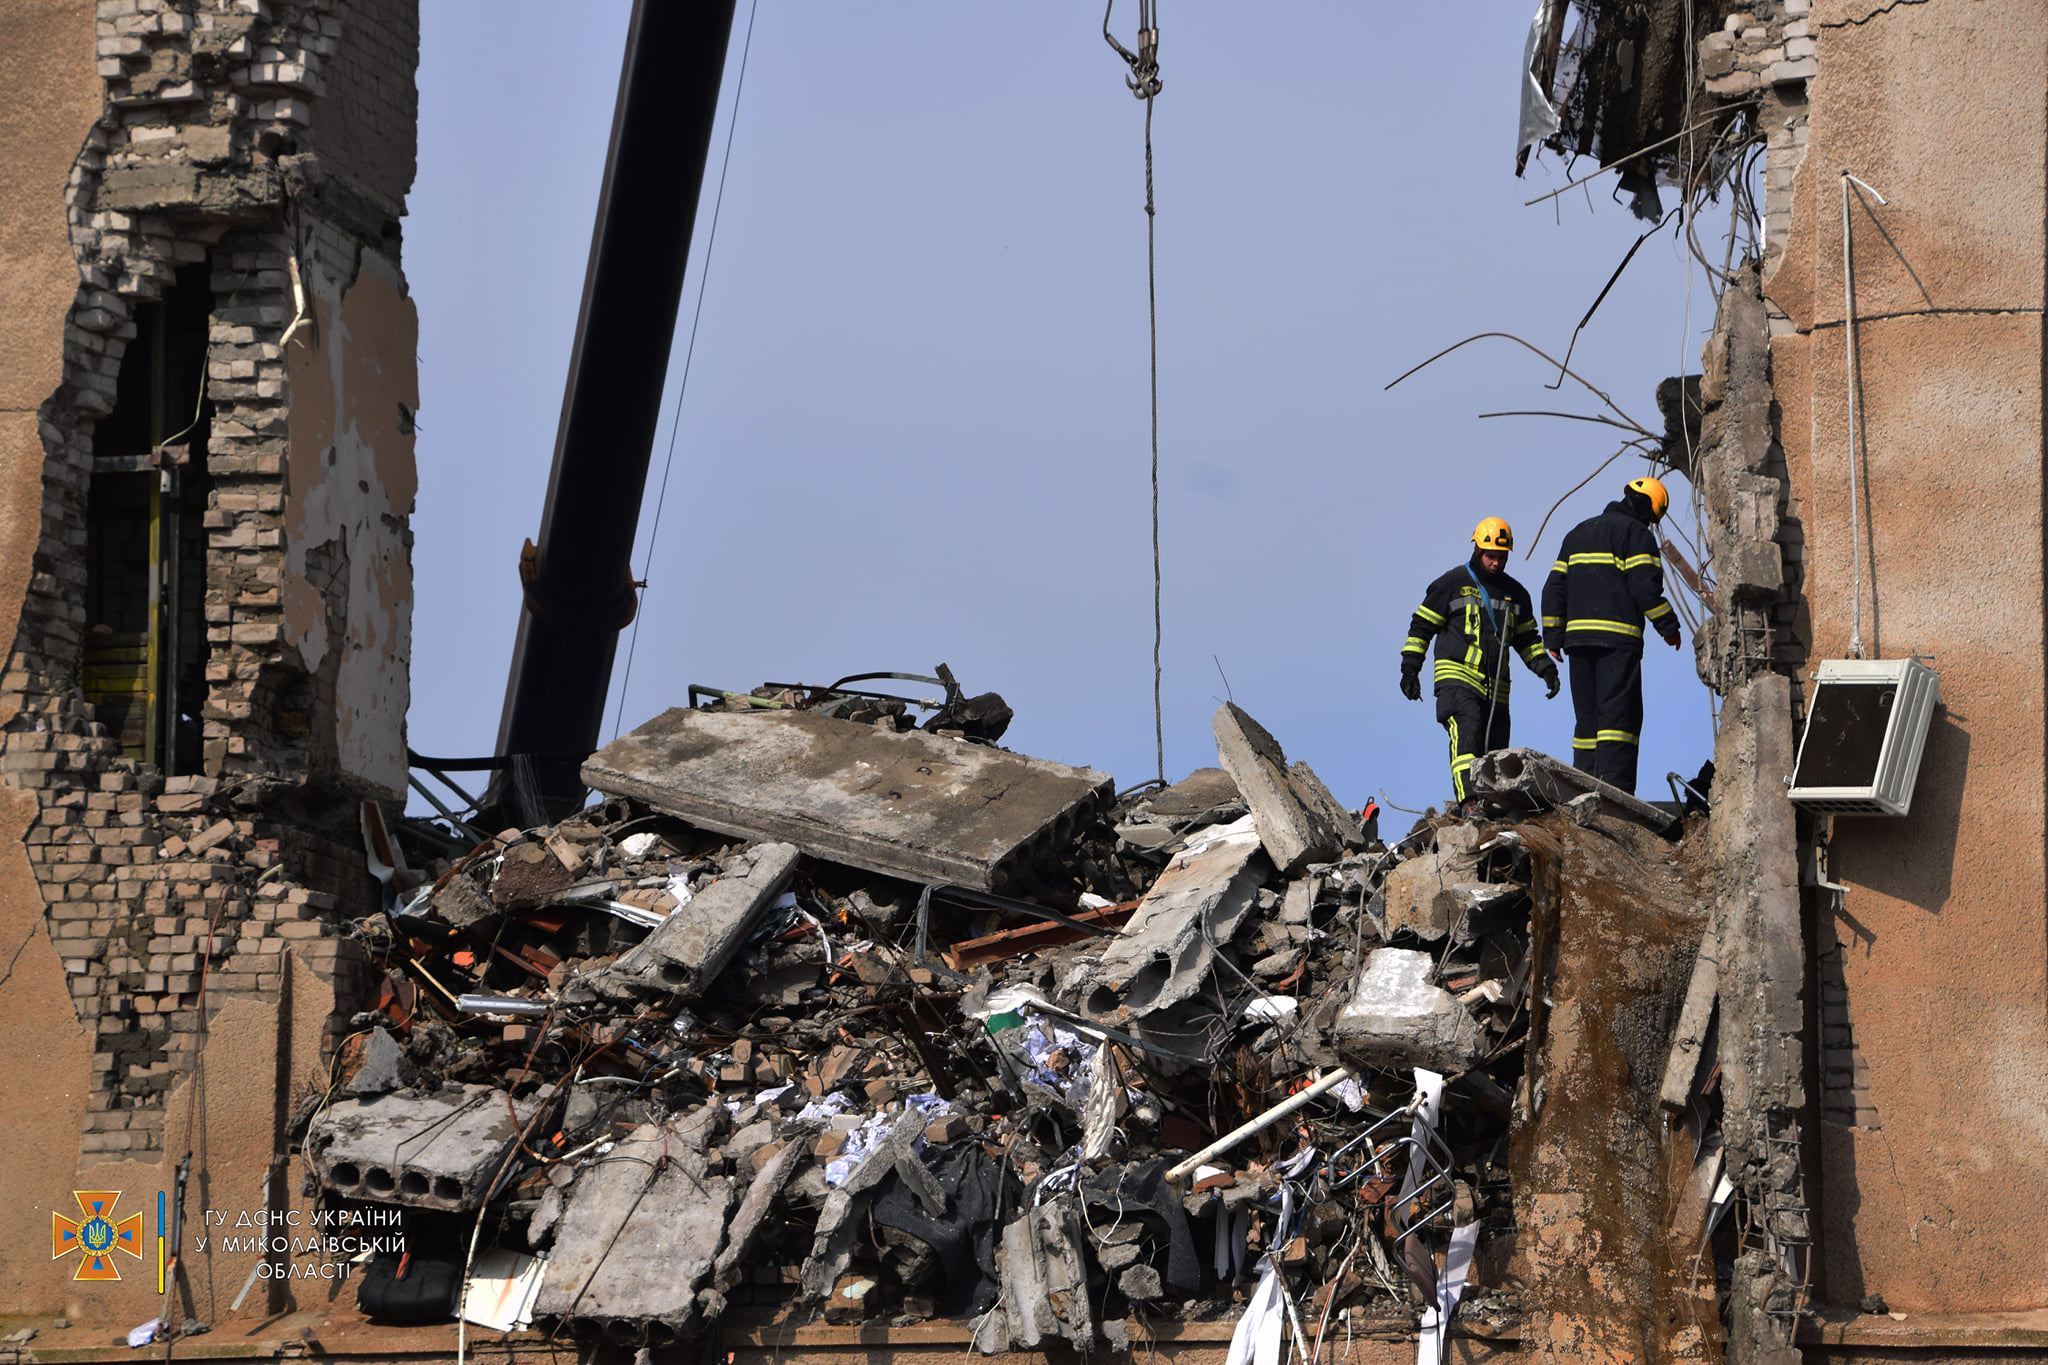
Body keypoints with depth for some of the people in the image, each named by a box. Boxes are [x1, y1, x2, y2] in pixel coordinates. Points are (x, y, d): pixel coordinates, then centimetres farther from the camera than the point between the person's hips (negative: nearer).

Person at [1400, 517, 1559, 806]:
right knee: (1467, 729, -27)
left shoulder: (1516, 594, 19)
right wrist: (1410, 669, 0)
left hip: (1496, 687, 6)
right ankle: (1469, 801, -40)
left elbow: (1527, 639, 27)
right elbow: (1422, 626, 7)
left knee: (1495, 752, 3)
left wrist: (1546, 668, 12)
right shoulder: (1452, 585, 4)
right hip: (1457, 677, -6)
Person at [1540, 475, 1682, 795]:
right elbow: (1645, 586, -12)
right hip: (1618, 637, -7)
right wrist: (1669, 628, -2)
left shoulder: (1578, 533, 21)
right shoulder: (1637, 533, -1)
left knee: (1587, 716, 10)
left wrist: (1553, 636, 20)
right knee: (1619, 713, -10)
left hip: (1578, 636, 7)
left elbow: (1554, 587, 18)